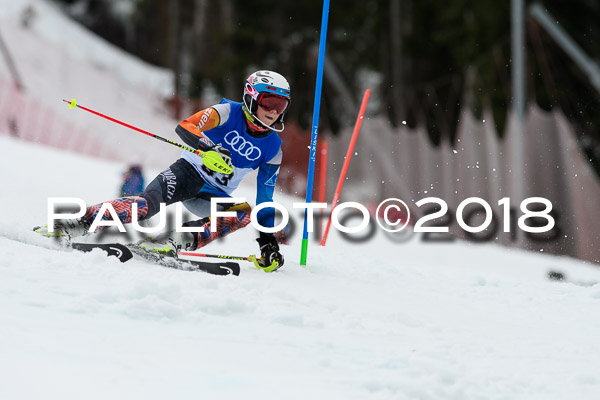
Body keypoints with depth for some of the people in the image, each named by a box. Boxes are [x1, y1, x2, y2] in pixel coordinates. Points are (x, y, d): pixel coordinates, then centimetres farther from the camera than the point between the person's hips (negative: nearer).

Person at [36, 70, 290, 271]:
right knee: (149, 203, -31)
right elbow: (184, 127, -22)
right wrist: (209, 148, -41)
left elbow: (265, 196, 5)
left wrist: (268, 240, -2)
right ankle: (81, 222, -30)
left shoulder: (273, 148, 1)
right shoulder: (228, 113, -9)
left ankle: (177, 241, -36)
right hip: (188, 172, -4)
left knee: (245, 213, -28)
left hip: (213, 195, 4)